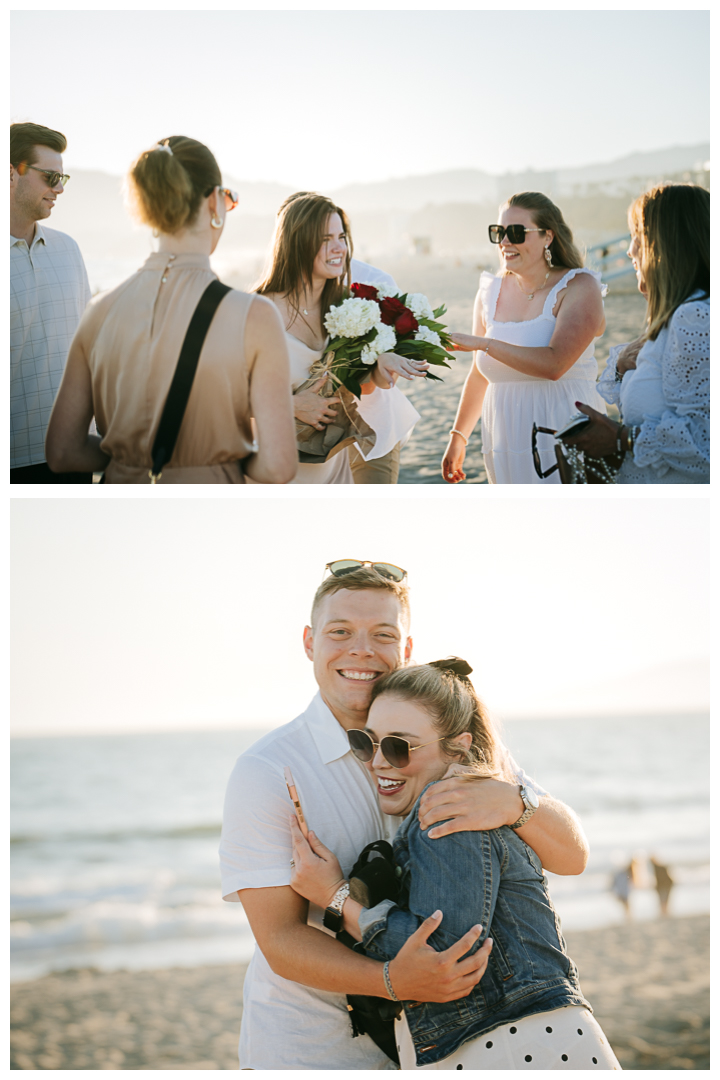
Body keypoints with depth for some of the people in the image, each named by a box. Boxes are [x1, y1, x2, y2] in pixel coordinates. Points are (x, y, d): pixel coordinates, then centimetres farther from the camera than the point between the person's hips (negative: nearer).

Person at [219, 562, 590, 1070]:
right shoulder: (265, 773, -13)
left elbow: (572, 856, -7)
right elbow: (281, 940, -17)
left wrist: (512, 801, -28)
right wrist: (395, 981, -34)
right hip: (307, 1051, -3)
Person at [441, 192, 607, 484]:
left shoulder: (578, 287, -7)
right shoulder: (490, 293, 10)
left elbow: (554, 364, -20)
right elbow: (480, 375, 19)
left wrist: (482, 343, -19)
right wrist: (458, 436, 18)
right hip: (507, 446, 4)